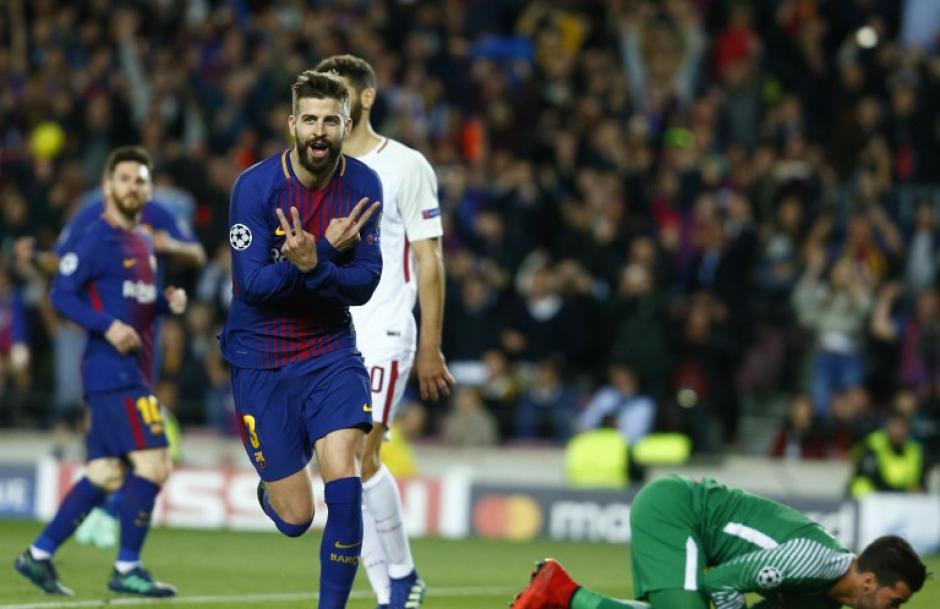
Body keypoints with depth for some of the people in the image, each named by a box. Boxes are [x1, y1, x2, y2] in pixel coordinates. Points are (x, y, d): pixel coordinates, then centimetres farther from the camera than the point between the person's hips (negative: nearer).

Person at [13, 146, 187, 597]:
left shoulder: (143, 243, 18)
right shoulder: (97, 239, -8)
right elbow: (61, 294, -12)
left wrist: (167, 302, 7)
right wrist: (108, 326, -22)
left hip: (134, 371, 9)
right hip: (111, 371, -9)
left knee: (105, 475, 9)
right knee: (152, 465, -13)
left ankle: (38, 555, 15)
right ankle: (127, 570, -5)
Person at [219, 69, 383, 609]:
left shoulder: (363, 186, -6)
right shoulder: (255, 186, -15)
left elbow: (364, 283, -10)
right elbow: (252, 284, -19)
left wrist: (311, 267, -29)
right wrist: (325, 252, -29)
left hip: (331, 349, 2)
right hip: (260, 357, -2)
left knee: (344, 476, -21)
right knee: (295, 518, 2)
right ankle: (268, 491, 40)